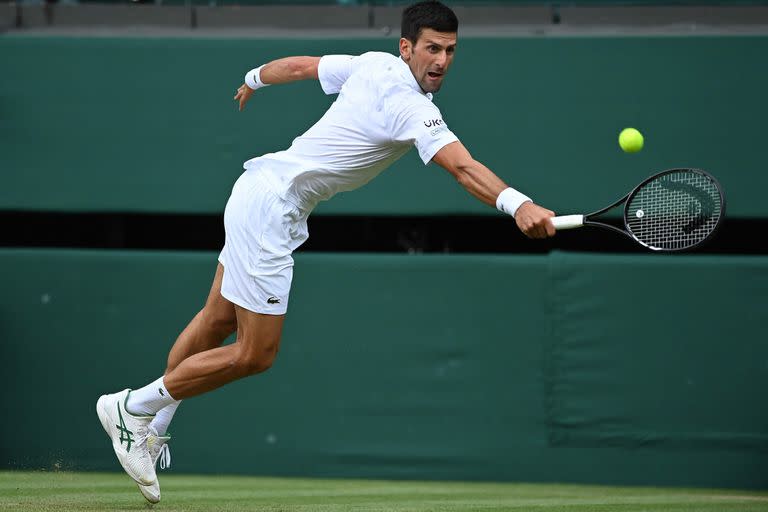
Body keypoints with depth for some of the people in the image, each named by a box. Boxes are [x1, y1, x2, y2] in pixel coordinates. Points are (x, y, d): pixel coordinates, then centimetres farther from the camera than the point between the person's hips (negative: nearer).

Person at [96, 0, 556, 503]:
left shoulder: (374, 64, 2)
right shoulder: (410, 107, -23)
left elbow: (299, 65, 17)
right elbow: (463, 166, -39)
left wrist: (254, 80, 36)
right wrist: (517, 203, -52)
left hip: (262, 184, 10)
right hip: (270, 206, -10)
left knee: (218, 319, 20)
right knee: (254, 354, -4)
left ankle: (151, 430, 30)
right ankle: (132, 408, 8)